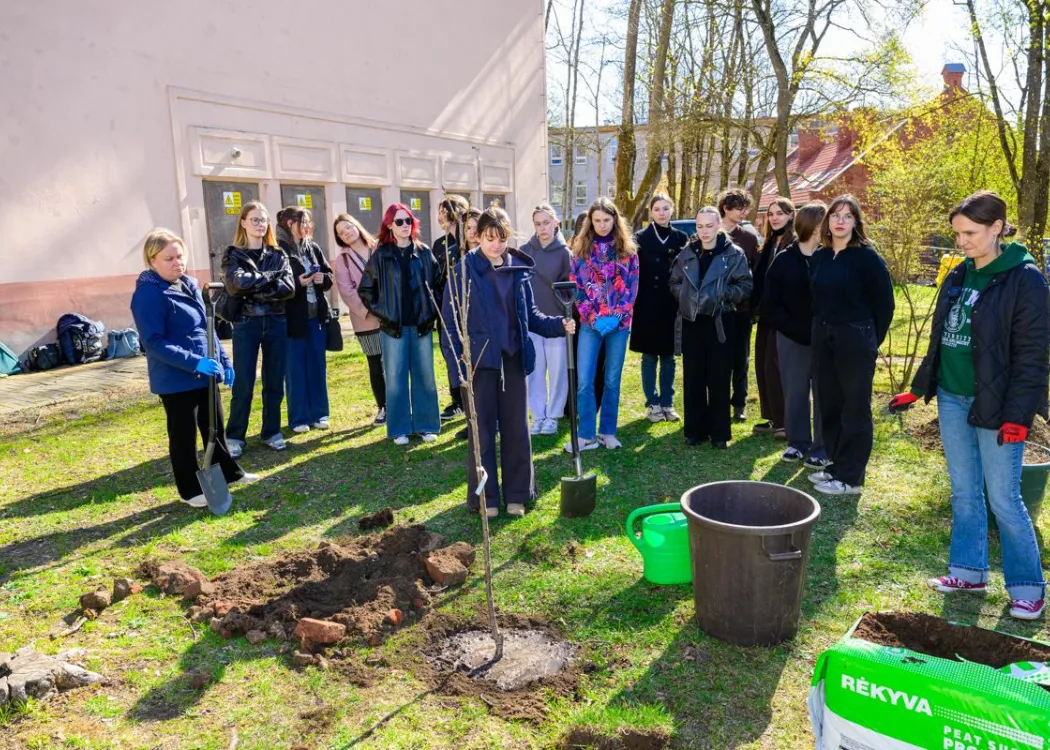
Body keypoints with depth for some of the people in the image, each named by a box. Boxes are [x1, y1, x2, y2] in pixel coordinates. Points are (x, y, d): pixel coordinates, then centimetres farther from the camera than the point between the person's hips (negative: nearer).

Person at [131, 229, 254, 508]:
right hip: (176, 380, -8)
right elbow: (154, 343, -22)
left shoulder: (189, 284, 8)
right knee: (183, 435, 7)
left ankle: (228, 472, 37)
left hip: (205, 374, 8)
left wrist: (223, 360, 11)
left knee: (215, 427, 21)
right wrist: (194, 362, -29)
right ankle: (190, 490, 21)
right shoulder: (148, 294, -17)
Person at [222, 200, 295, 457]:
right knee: (243, 384, -1)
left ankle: (272, 432, 20)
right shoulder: (233, 255, 2)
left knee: (274, 382, 8)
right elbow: (236, 284, -18)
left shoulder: (278, 255, 9)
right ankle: (234, 436, 11)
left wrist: (255, 289, -13)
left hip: (276, 323, 3)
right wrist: (269, 277, -10)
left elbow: (289, 288, -7)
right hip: (246, 324, -3)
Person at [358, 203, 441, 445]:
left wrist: (432, 310, 3)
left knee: (424, 376, 6)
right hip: (393, 326, -1)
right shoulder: (381, 255, 1)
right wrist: (380, 311, 1)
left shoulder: (424, 253, 5)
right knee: (396, 378, 3)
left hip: (421, 324, 2)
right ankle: (400, 429, 12)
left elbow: (437, 283, 10)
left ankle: (426, 425, 17)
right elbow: (365, 288, 7)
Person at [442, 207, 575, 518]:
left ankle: (516, 494, 22)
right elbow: (450, 318, -5)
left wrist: (558, 324, -7)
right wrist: (458, 360, -12)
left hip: (513, 359, 4)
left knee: (516, 428, 9)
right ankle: (485, 496, 17)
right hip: (480, 360, -3)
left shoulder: (519, 269, 5)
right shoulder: (464, 269, -6)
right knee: (483, 429, 4)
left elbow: (530, 314, 10)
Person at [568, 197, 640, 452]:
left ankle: (608, 432, 19)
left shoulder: (627, 250, 3)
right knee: (584, 381, -5)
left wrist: (616, 317, -12)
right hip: (590, 323, 0)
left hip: (620, 324, 0)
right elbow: (576, 288, 0)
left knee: (612, 380, 8)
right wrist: (593, 318, -11)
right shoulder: (581, 249, 3)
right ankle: (586, 435, 5)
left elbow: (632, 288, 0)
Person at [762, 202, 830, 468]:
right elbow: (769, 305, -2)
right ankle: (798, 442, 25)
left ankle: (822, 447, 18)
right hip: (791, 339, 1)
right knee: (794, 393, 9)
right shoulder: (784, 260, -1)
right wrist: (794, 328, -11)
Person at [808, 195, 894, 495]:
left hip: (855, 339, -6)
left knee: (855, 408, 0)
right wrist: (819, 328, 9)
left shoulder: (866, 256, -8)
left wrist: (872, 339, -3)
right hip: (823, 338, 6)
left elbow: (884, 302, -7)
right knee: (829, 404, 11)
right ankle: (836, 465, 23)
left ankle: (850, 477, 5)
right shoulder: (819, 256, 8)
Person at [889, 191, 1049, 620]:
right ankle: (968, 572, 25)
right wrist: (917, 389, 15)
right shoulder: (957, 278, 10)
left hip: (994, 405, -6)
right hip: (952, 399, 6)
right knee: (964, 492, 13)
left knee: (1003, 499, -1)